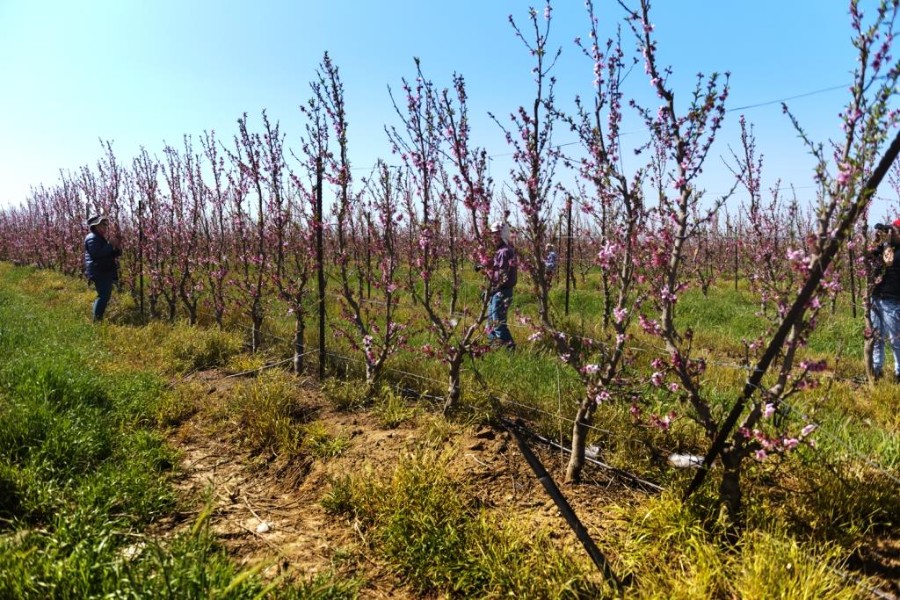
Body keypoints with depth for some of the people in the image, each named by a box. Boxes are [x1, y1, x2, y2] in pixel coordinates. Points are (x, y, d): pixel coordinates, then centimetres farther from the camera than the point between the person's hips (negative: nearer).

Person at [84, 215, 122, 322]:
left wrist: (118, 250, 5)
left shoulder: (101, 238, 22)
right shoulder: (92, 238, -10)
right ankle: (96, 320, -15)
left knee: (106, 296, 13)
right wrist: (110, 245, -21)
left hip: (105, 272, 11)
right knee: (103, 296, -16)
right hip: (98, 273, -11)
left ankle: (99, 318, 18)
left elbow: (109, 255, 25)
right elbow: (97, 253, -24)